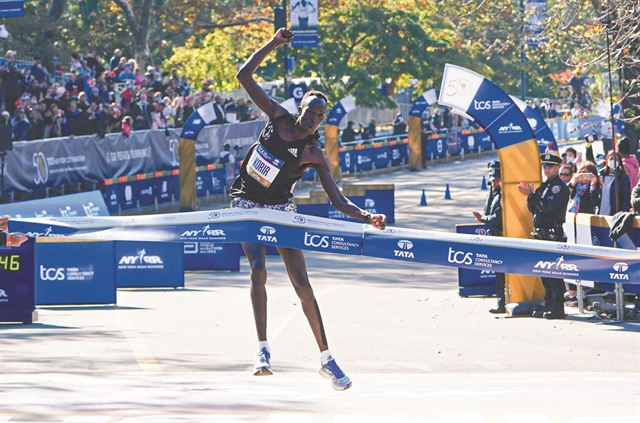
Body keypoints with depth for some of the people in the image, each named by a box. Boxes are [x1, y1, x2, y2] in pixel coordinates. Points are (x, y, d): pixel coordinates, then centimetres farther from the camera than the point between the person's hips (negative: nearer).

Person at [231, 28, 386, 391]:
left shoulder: (314, 154, -13)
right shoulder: (279, 117, -8)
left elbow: (338, 200, -15)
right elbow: (245, 76, -6)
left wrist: (367, 217, -31)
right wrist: (273, 45, -15)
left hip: (281, 210, 0)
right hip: (247, 205, 1)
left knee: (301, 282, -4)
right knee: (259, 272, -17)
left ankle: (326, 358, -1)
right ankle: (263, 350, -17)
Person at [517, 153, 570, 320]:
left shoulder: (560, 187, -8)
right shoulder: (544, 186, 18)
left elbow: (548, 207, -19)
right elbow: (533, 208, 16)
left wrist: (532, 195, -13)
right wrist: (529, 195, -2)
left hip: (554, 234, -9)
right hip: (541, 234, 9)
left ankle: (557, 308, -9)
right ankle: (548, 305, 16)